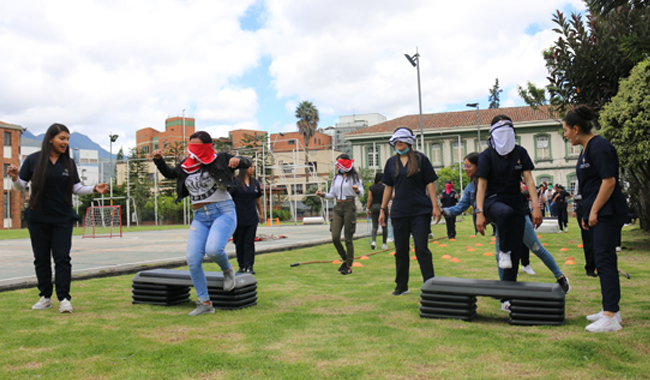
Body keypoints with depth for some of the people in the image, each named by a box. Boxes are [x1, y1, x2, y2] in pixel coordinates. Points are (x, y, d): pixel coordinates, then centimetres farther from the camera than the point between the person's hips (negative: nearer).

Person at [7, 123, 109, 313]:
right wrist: (15, 178, -19)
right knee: (41, 258, 7)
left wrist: (94, 189, -9)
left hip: (62, 218, 1)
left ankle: (64, 299, -1)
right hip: (38, 218, -1)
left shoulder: (68, 163, 6)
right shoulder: (33, 160, -1)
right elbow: (21, 186, 2)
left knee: (62, 258, -3)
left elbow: (77, 188, 7)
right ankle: (45, 297, 18)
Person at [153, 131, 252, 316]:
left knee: (213, 250, -29)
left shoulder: (219, 160, 0)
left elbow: (248, 163, 4)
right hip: (200, 218, 5)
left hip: (223, 212, -5)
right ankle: (205, 303, 5)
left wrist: (238, 160, -19)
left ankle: (227, 271, 6)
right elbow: (169, 173, 29)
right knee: (193, 259, -7)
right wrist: (159, 160, 11)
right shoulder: (187, 166, 12)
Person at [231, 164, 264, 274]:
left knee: (249, 243, 0)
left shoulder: (255, 183, 11)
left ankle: (249, 266, 1)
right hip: (238, 219, -3)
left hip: (252, 219, 3)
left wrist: (261, 214, 23)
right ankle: (241, 266, 17)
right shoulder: (235, 182, -6)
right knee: (239, 243, 5)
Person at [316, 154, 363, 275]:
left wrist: (357, 190, -26)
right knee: (335, 237, -6)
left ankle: (349, 266, 6)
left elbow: (361, 194, -4)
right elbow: (332, 194, 18)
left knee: (348, 238, -2)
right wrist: (322, 194, 0)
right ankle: (345, 259, 16)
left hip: (349, 207, -4)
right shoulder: (336, 178, 14)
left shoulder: (354, 177, 1)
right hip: (338, 207, 5)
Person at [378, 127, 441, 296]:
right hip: (399, 212, 4)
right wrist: (383, 209, 10)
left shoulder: (421, 159, 1)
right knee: (400, 250, 9)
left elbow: (429, 184, 1)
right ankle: (401, 286, 20)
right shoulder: (391, 162, 10)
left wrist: (435, 206, -7)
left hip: (420, 211, -3)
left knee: (422, 249, -6)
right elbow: (388, 187, 14)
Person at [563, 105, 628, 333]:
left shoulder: (600, 148, -15)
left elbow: (609, 181, -21)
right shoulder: (586, 149, 16)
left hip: (607, 213, -10)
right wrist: (586, 214, 19)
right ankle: (610, 310, 21)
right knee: (603, 261, 13)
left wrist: (594, 211, -17)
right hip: (595, 214, 10)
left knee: (604, 260, -11)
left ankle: (610, 318, -10)